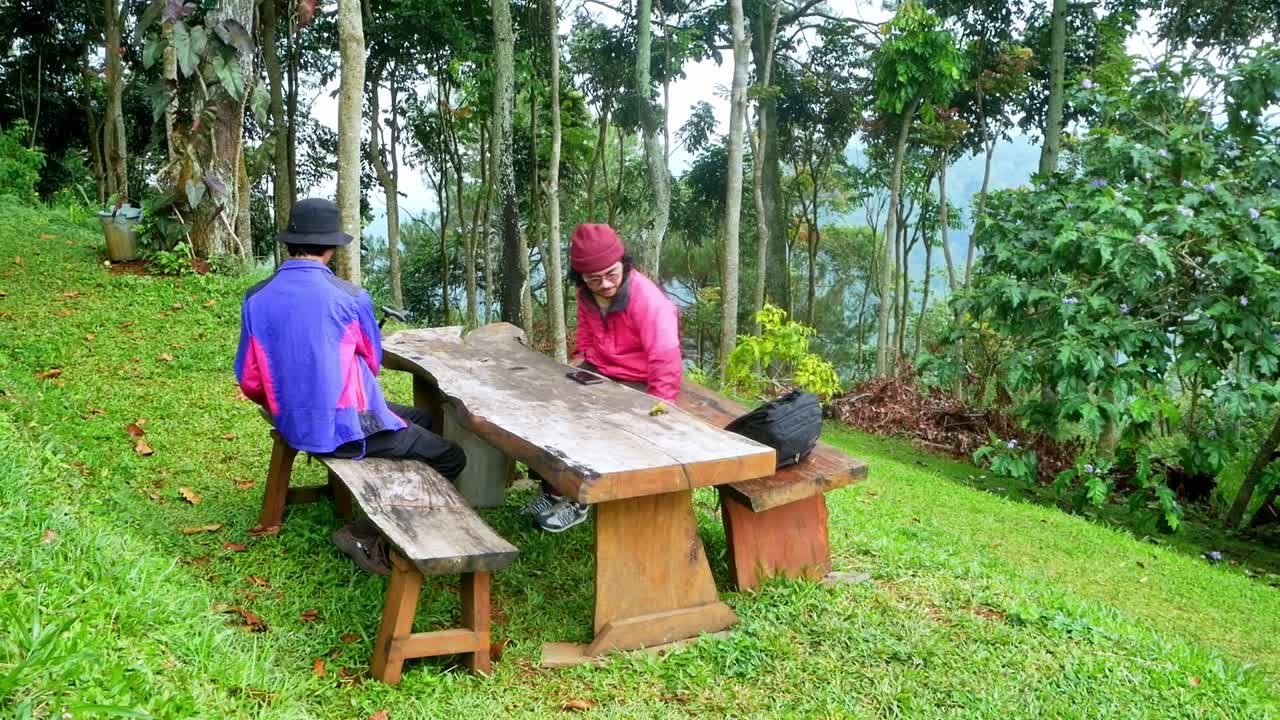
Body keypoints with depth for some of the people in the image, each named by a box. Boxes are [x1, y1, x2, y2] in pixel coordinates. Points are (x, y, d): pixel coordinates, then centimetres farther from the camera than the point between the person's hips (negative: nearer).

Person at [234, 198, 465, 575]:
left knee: (423, 418, 24)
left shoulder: (256, 299, -2)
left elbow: (249, 382, 3)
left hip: (294, 427, 7)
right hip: (348, 430, -7)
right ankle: (367, 534, 2)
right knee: (452, 459, 7)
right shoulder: (350, 297, -14)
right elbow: (373, 362, 4)